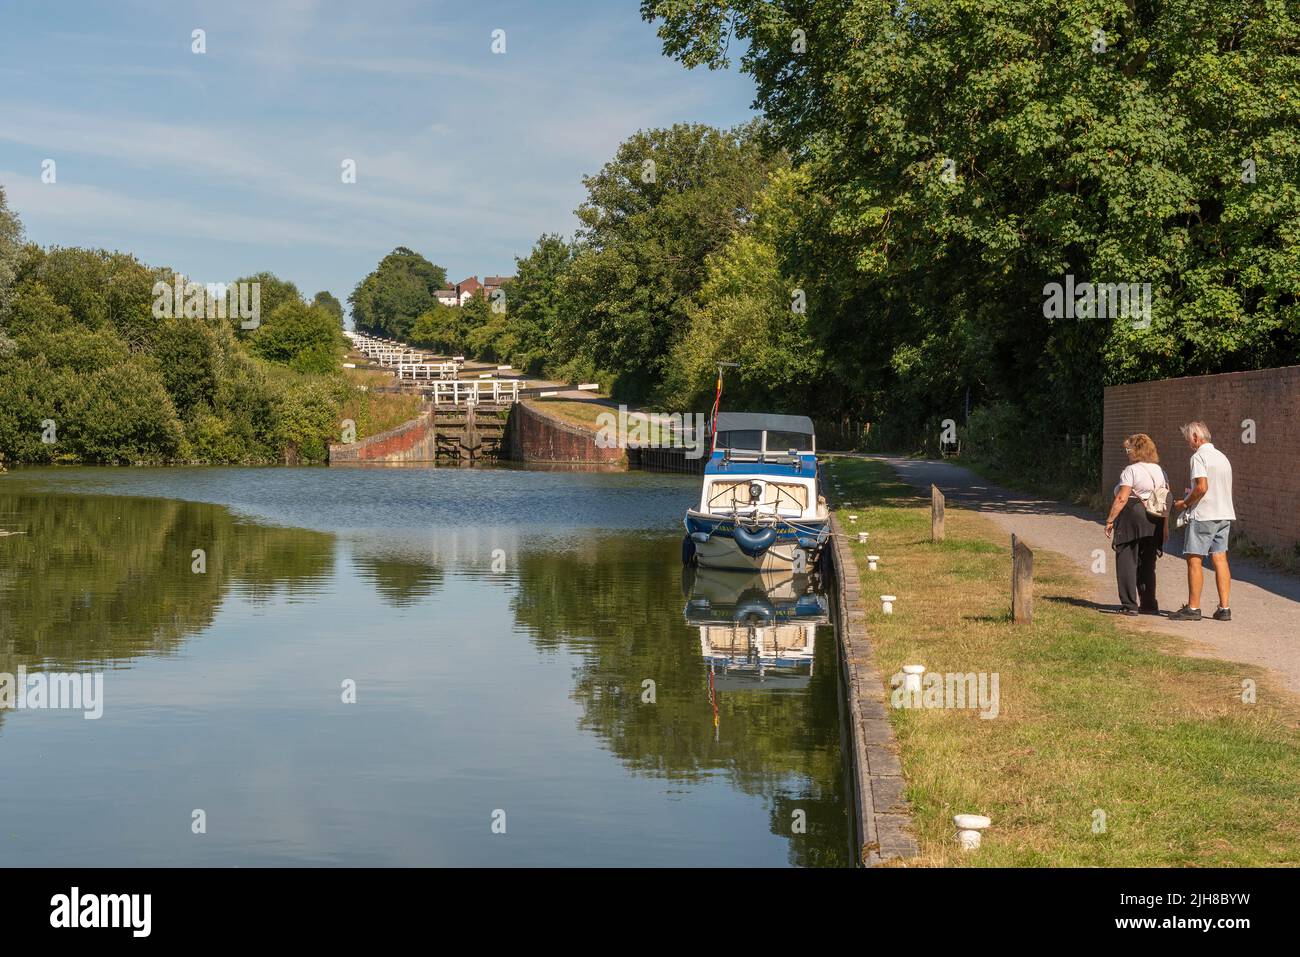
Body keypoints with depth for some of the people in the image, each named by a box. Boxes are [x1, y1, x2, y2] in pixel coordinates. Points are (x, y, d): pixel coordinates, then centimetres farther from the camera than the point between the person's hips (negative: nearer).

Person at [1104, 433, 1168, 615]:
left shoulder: (1131, 471, -8)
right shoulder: (1160, 471, 12)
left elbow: (1122, 498, -14)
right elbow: (1167, 499, 10)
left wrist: (1110, 520, -9)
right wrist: (1165, 525, 14)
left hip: (1132, 517, -6)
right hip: (1154, 523, 6)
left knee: (1127, 562, 0)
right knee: (1147, 564, 14)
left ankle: (1130, 605, -3)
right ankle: (1149, 604, 14)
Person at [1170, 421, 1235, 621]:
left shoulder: (1199, 457, -10)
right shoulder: (1222, 457, 16)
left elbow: (1202, 487, -21)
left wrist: (1185, 503, -7)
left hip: (1203, 515, -8)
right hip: (1224, 514, 8)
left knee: (1194, 560, -2)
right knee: (1220, 559, 7)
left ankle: (1193, 608, -1)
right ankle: (1224, 608, 4)